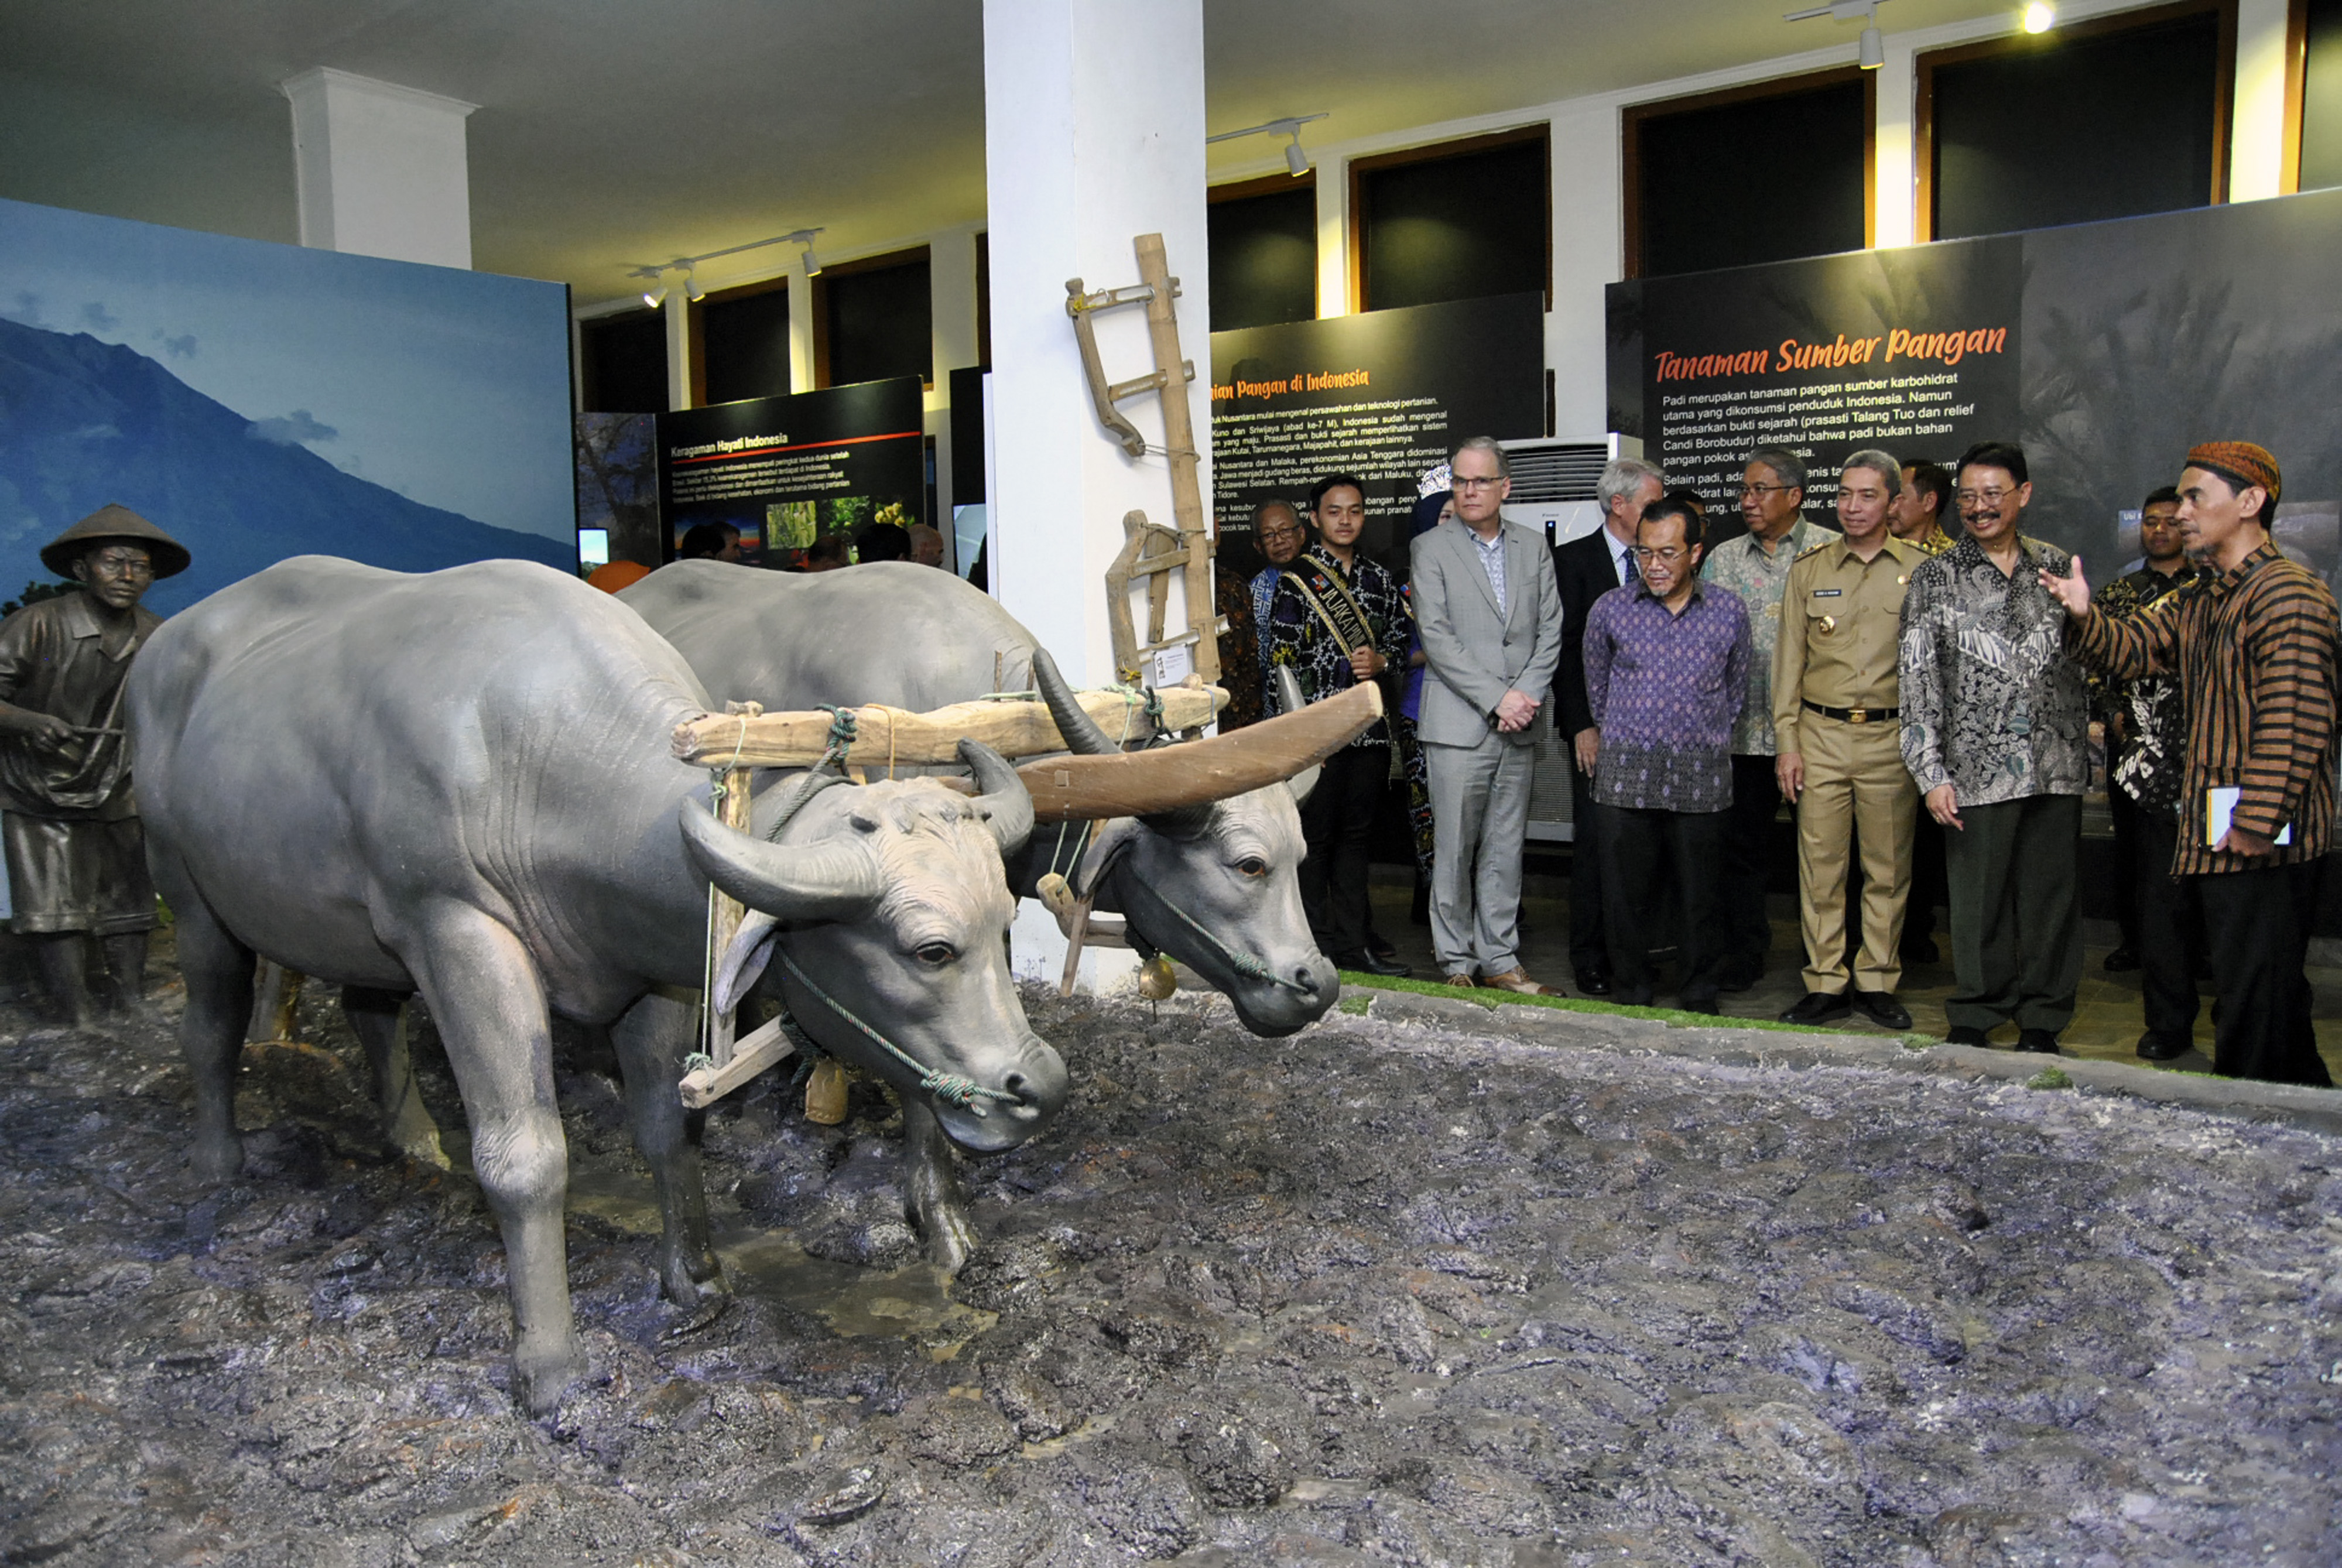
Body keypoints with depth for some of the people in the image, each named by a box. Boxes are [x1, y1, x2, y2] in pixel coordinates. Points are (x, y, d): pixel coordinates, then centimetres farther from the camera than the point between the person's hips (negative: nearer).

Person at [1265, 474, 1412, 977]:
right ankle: (1320, 948, 10)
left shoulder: (1381, 578, 13)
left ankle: (1352, 945, 19)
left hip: (1369, 729, 5)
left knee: (1356, 837, 10)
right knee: (1315, 839, 1)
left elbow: (1401, 643, 19)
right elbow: (1282, 662, -7)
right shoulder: (1295, 581, -2)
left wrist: (1380, 661, -5)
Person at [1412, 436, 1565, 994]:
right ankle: (1456, 962, 11)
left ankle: (1500, 959, 17)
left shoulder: (1534, 546, 12)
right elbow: (1436, 638, -8)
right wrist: (1497, 698, -13)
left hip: (1520, 727, 4)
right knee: (1454, 849, 0)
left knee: (1506, 849, 9)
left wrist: (1527, 696, -7)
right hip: (1458, 723, -3)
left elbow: (1550, 631, 8)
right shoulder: (1431, 548, 1)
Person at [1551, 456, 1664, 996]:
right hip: (1598, 728, -3)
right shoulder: (1574, 560, -1)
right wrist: (1581, 725, -11)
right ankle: (1589, 958, 10)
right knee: (1594, 842, 0)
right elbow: (1565, 648, -5)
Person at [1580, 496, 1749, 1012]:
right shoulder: (1610, 610, 3)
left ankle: (1699, 999, 21)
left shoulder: (1729, 611, 5)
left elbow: (1736, 690, 18)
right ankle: (1632, 998, 16)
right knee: (1627, 894, 3)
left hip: (1702, 779, 1)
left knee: (1702, 897, 6)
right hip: (1625, 776, 0)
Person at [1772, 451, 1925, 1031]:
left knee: (1888, 868, 5)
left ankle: (1877, 983, 17)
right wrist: (1786, 741, 1)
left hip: (1891, 737, -1)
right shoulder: (1809, 568, 8)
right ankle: (1826, 983, 11)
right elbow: (1789, 658, 8)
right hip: (1820, 734, 1)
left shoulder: (1918, 570, 4)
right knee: (1820, 864, 1)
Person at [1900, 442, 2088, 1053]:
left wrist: (2082, 747, 12)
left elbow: (2080, 660, 16)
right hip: (1978, 769, -2)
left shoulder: (2056, 566, 9)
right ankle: (1974, 1019, 17)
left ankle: (2042, 1020, 19)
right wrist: (1931, 773, -10)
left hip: (2057, 767, 3)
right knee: (1978, 899, 3)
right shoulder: (1935, 579, 0)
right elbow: (1918, 678, -4)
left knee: (2051, 895, 7)